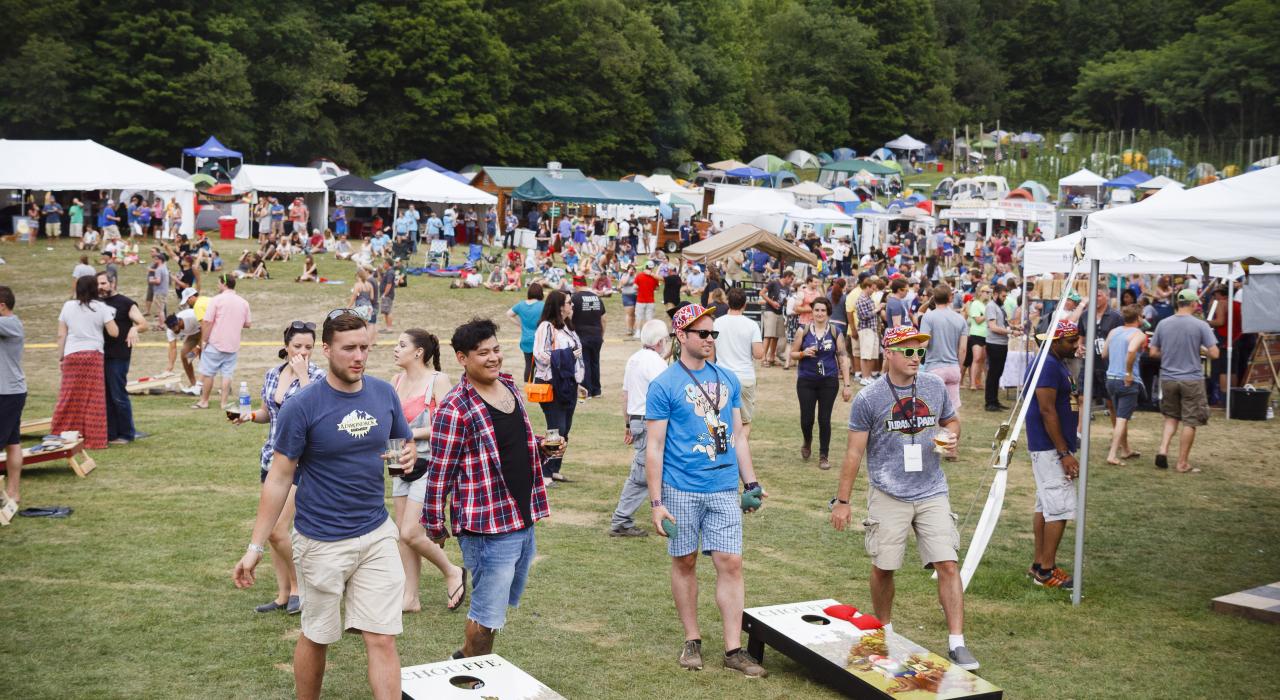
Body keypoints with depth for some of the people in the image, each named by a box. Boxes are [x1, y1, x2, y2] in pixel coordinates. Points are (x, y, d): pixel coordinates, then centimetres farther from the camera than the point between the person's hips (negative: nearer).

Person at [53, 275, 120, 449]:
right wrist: (111, 317, 13)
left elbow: (61, 335, 4)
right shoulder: (101, 307, -2)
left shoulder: (68, 306, 4)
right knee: (93, 399, 2)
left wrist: (61, 357, 11)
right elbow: (114, 332, -5)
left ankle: (61, 435, 11)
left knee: (69, 397, 7)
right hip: (93, 354, -2)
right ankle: (93, 439, 5)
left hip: (71, 355, 2)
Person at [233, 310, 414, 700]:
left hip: (377, 536, 3)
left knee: (382, 639, 0)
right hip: (322, 542, -3)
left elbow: (406, 444, 14)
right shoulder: (301, 407, -12)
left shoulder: (384, 394, 0)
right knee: (316, 638, 13)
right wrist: (255, 547, -8)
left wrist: (409, 455, -11)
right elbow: (279, 478, -7)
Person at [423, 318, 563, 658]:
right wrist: (434, 525, -9)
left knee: (499, 603, 21)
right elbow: (439, 472, -13)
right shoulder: (454, 409, -17)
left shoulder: (509, 387, 8)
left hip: (523, 520, 8)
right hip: (487, 526, -8)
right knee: (488, 610, 2)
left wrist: (543, 448, 4)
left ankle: (467, 659, 40)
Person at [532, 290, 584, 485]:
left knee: (565, 429, 11)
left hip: (568, 385, 9)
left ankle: (555, 469, 21)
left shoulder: (566, 326, 15)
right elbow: (540, 355, -22)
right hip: (553, 386, -9)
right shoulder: (546, 327, -13)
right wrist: (568, 355, -18)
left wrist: (577, 381, 20)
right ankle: (545, 473, -2)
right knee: (556, 429, -10)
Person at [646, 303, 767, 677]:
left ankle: (734, 649, 5)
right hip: (681, 489, -3)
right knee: (685, 563, 8)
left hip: (724, 488, 3)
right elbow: (654, 447, -7)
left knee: (731, 563, -1)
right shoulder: (664, 386, -6)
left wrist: (751, 482, 10)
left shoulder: (728, 380, 8)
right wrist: (656, 502, -11)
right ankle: (692, 640, 23)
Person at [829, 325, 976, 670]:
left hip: (931, 492, 2)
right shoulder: (868, 399, -8)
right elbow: (854, 452, -3)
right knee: (883, 567, 8)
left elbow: (952, 421, 20)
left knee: (948, 565, -6)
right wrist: (842, 501, -2)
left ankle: (956, 643, -1)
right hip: (888, 495, -2)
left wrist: (950, 437, -5)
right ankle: (884, 632, 31)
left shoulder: (935, 387, 3)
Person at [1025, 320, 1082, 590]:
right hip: (1050, 448, -11)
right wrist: (1064, 453, -22)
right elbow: (1047, 411, -22)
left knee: (1045, 506, 14)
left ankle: (1039, 564, 21)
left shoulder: (1058, 364, 14)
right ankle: (1046, 571, -5)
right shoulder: (1047, 366, -18)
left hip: (1052, 448, 11)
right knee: (1060, 508, -10)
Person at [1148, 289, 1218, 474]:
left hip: (1167, 379, 4)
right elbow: (1214, 354, -11)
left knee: (1171, 417, 20)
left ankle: (1163, 449, 2)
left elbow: (1153, 352, 5)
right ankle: (1182, 463, 10)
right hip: (1192, 380, -4)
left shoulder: (1163, 324, 1)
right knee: (1190, 422, 6)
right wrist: (1201, 350, 8)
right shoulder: (1200, 325, -9)